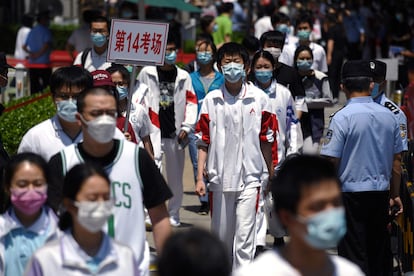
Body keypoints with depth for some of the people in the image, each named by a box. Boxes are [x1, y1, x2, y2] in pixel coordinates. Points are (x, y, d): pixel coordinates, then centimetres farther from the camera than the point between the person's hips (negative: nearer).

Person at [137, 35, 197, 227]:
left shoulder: (183, 76, 8)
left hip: (175, 134, 3)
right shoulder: (147, 73, 2)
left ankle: (173, 214, 24)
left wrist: (186, 126, -1)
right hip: (153, 132, -3)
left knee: (175, 177, 11)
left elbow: (191, 102, 9)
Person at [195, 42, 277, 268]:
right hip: (219, 178, 2)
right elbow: (203, 142, 5)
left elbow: (266, 140, 7)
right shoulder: (211, 100, 3)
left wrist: (271, 175, 10)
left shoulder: (259, 99, 1)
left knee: (245, 235, -9)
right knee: (221, 234, 11)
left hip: (249, 177, -2)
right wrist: (200, 177, -1)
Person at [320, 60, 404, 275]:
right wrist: (395, 194, 20)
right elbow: (397, 159, 11)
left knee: (353, 252, -2)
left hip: (351, 193, -5)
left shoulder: (342, 117, -12)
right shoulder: (389, 116, 3)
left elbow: (331, 161, -13)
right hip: (381, 192, 5)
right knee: (379, 250, 14)